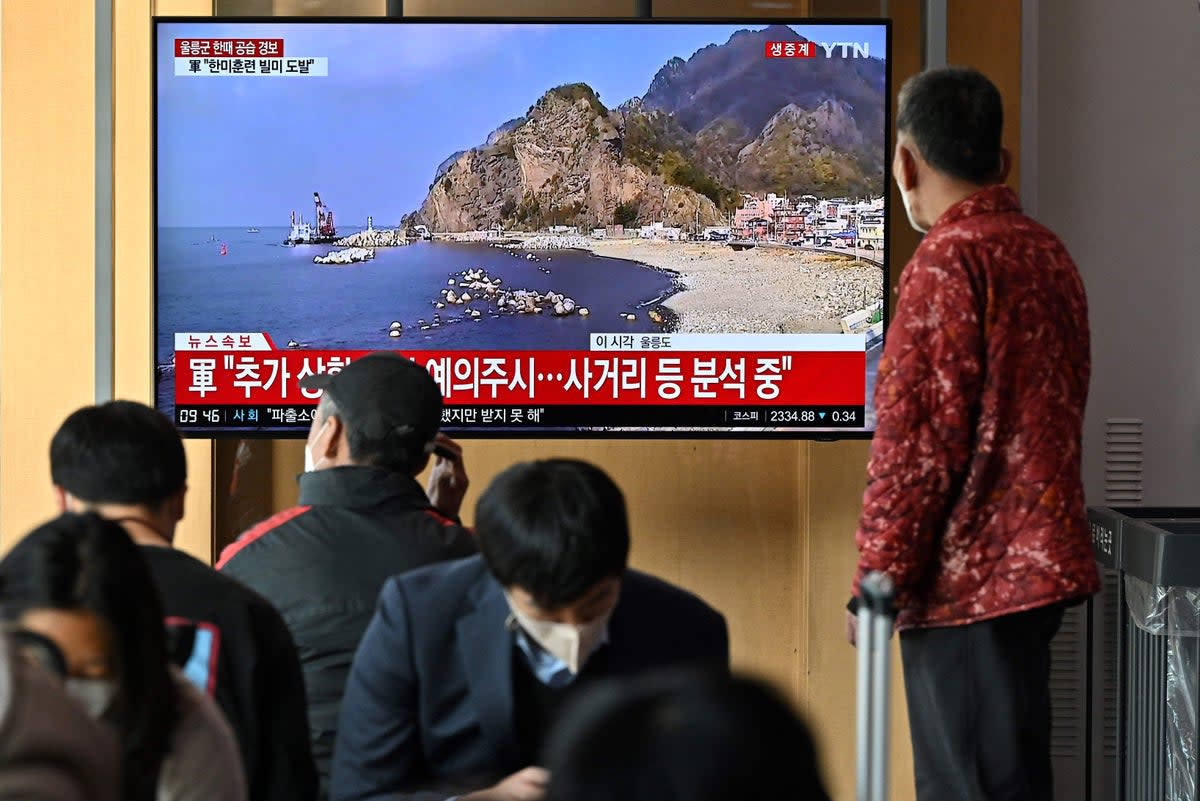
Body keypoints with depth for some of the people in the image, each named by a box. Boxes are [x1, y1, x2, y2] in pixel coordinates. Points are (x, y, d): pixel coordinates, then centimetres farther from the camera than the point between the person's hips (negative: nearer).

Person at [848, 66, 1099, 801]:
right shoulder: (1047, 251, 12)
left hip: (970, 575, -9)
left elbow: (919, 441, -17)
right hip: (1033, 564, 9)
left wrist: (879, 576, -10)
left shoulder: (949, 259, -13)